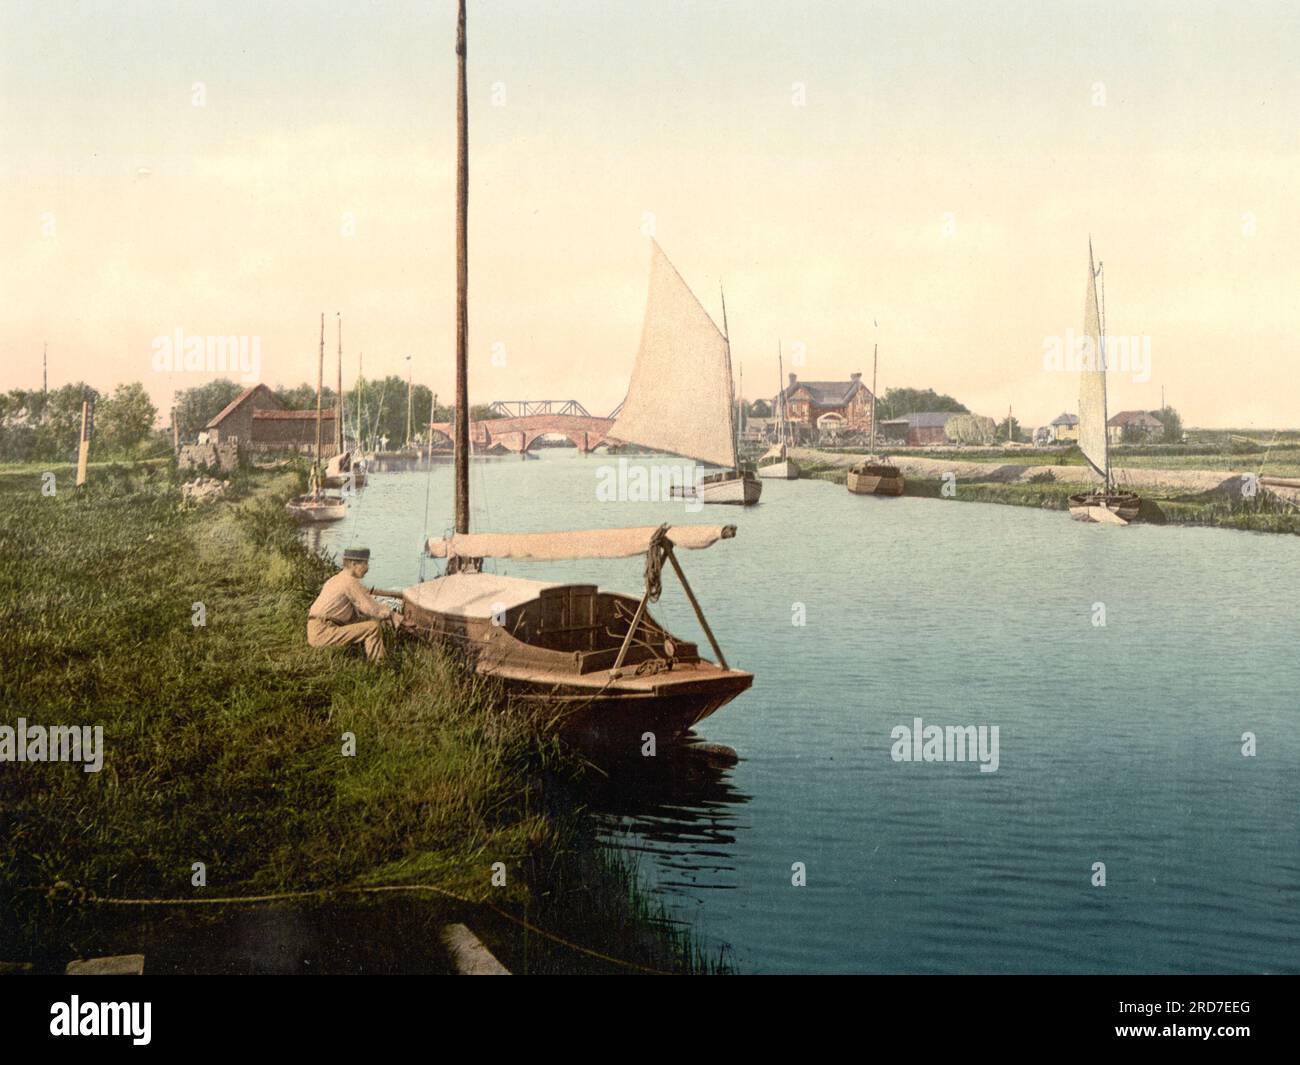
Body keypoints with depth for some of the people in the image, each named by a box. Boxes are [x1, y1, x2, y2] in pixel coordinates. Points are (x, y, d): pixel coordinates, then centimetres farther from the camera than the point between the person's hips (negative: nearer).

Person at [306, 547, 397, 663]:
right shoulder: (350, 582, -13)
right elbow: (372, 609, -14)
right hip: (323, 632, -10)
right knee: (374, 627, -15)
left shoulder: (337, 579, 17)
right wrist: (391, 614, 3)